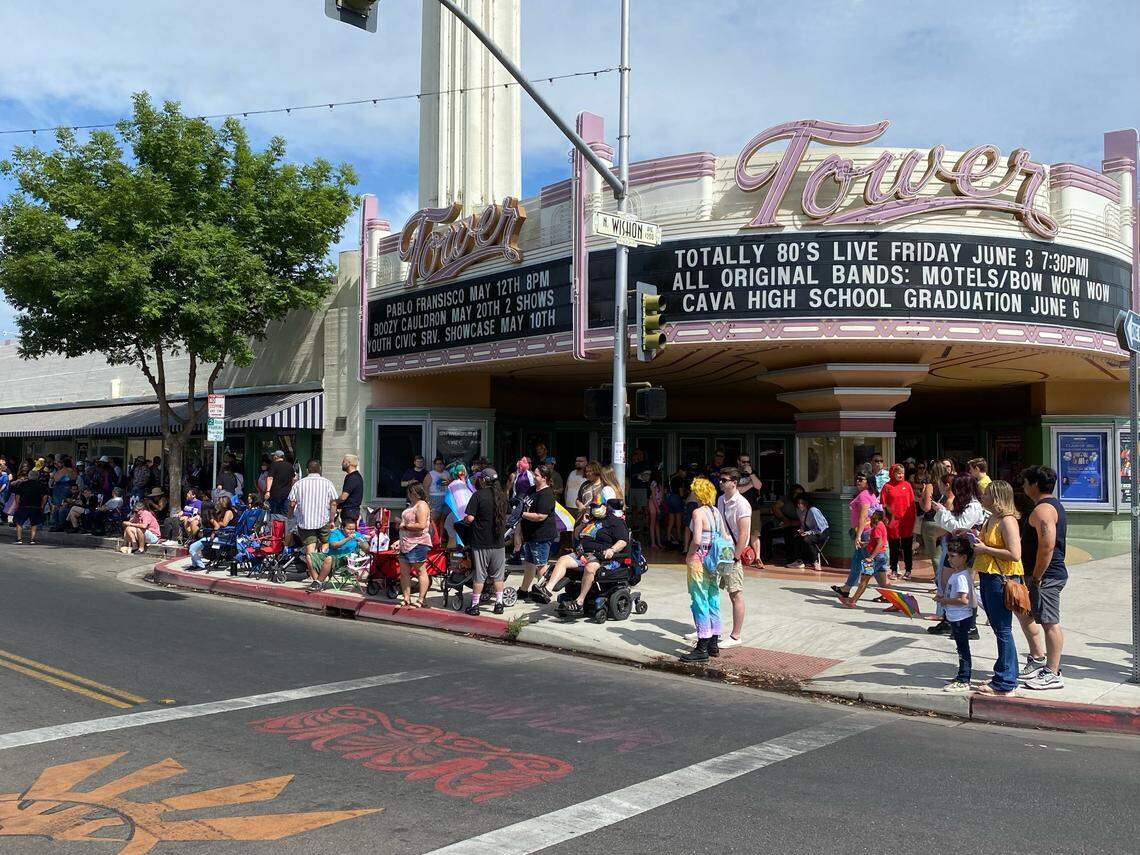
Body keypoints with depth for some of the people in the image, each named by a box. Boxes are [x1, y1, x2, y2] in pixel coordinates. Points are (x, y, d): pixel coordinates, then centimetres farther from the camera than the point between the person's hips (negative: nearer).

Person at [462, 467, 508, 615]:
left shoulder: (479, 495, -11)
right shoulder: (502, 496, 5)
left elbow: (470, 518, -15)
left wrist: (464, 519, 5)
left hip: (481, 542, -4)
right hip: (498, 542, 4)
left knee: (479, 575, 3)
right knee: (498, 575, 12)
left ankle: (475, 605, 9)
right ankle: (499, 604, 15)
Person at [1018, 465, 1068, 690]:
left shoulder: (1043, 509, -19)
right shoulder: (1054, 506, 16)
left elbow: (1047, 546, -27)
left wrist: (1036, 577, -21)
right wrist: (1033, 575, 22)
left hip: (1046, 576, -11)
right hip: (1052, 573, 11)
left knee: (1049, 623, -3)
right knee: (1023, 612, 21)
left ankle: (1052, 674, 4)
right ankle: (1038, 658, 28)